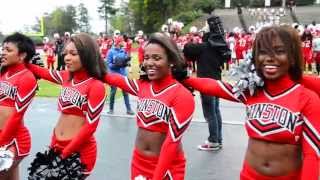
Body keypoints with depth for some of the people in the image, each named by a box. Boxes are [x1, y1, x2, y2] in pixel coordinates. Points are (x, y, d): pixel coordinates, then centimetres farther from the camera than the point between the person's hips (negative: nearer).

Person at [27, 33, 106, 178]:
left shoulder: (96, 86, -15)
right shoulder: (66, 77, 4)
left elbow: (90, 127, -17)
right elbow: (41, 72, 20)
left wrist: (65, 153, -15)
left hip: (80, 150, -6)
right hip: (56, 145, 6)